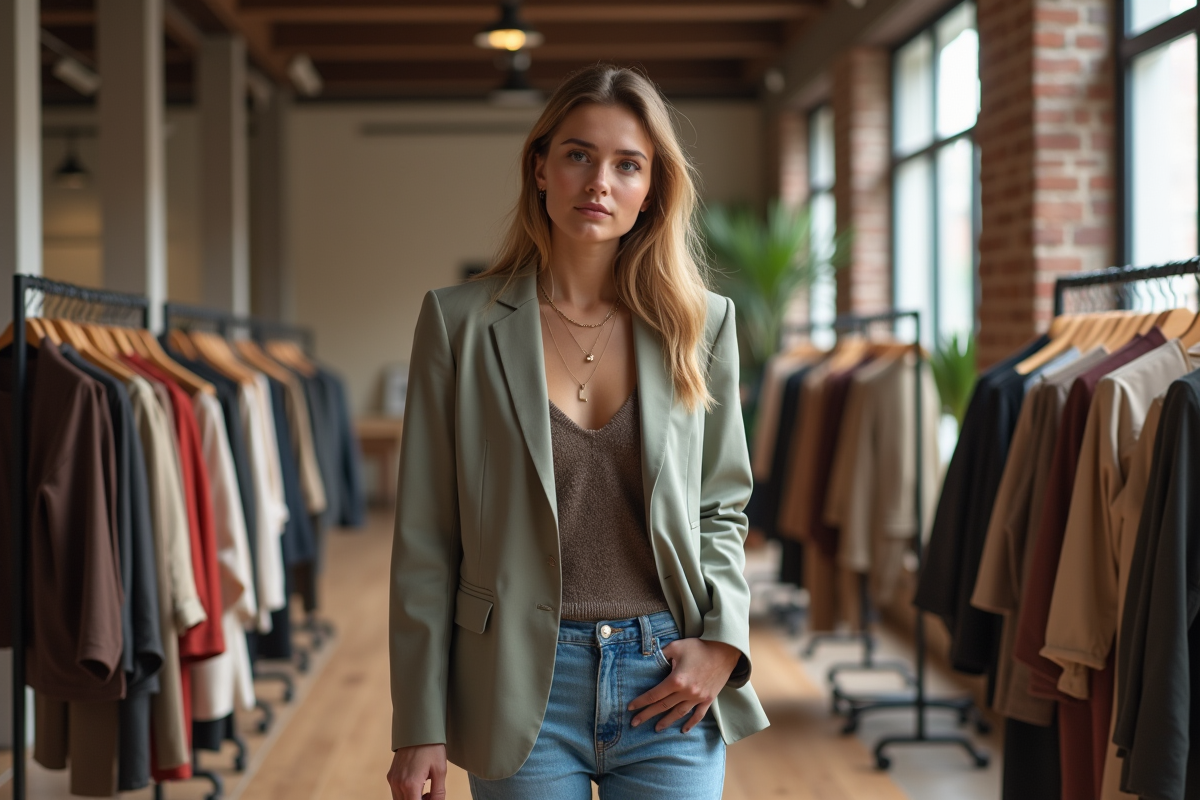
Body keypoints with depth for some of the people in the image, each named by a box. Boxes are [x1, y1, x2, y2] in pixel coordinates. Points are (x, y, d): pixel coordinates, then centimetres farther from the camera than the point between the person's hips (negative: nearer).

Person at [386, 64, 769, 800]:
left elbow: (722, 506, 13)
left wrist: (722, 638, -5)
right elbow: (425, 540, -1)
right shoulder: (460, 322, -2)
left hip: (669, 689, 2)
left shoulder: (702, 324, 4)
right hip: (524, 691, -1)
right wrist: (419, 729, -3)